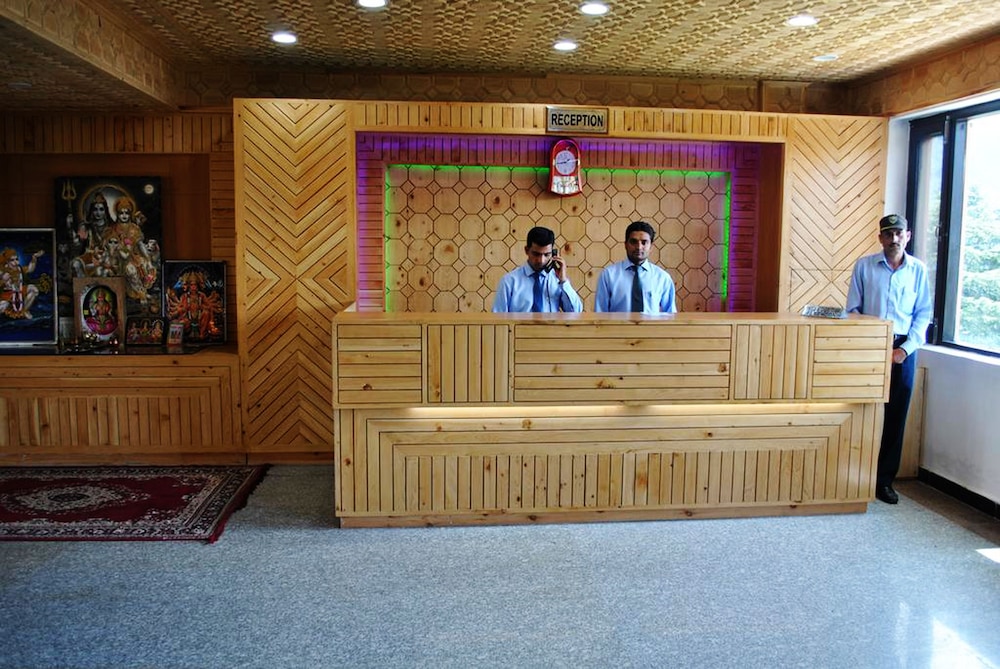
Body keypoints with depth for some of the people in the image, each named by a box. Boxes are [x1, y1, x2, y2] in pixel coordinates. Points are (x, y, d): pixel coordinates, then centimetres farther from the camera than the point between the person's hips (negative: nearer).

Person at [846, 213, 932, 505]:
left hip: (903, 349, 1)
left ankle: (884, 479, 14)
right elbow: (853, 309, 2)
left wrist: (905, 348, -6)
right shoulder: (864, 266, 2)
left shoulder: (918, 269, 5)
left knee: (895, 416, 4)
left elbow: (923, 314, 5)